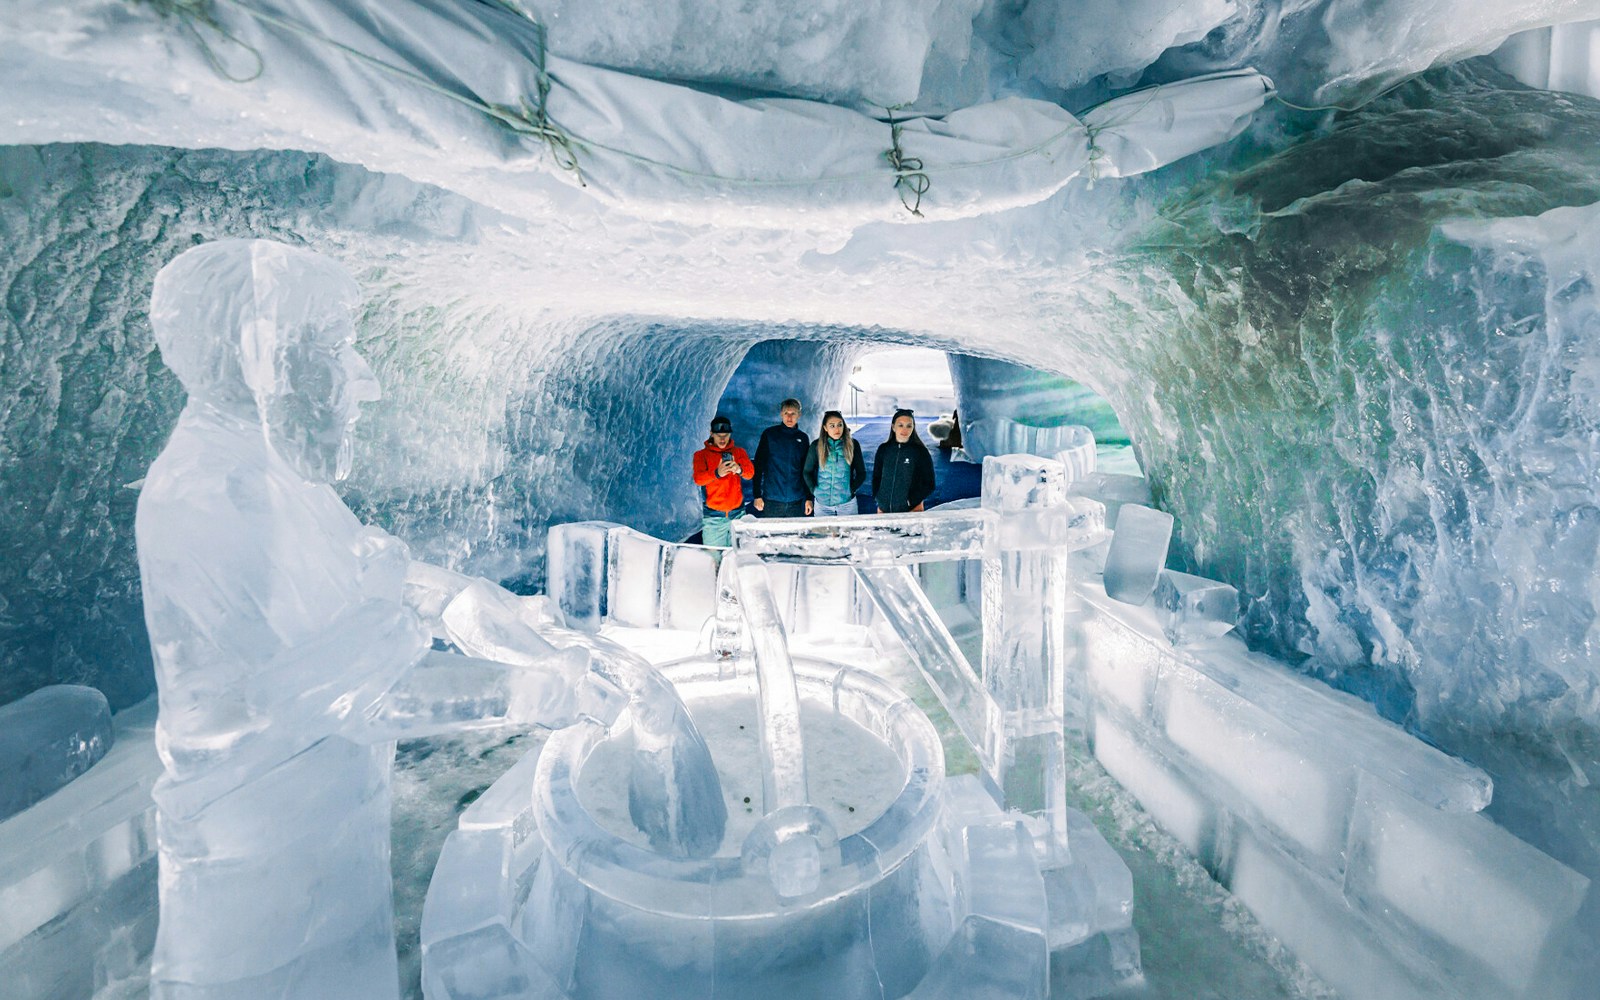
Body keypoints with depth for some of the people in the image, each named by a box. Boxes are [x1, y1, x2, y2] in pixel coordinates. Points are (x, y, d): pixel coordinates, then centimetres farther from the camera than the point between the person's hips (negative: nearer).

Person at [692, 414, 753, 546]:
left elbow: (750, 472, -7)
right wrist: (716, 473, -33)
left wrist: (739, 469, -31)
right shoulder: (701, 455, 4)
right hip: (713, 516, -2)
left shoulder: (739, 452, 10)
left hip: (737, 514, 2)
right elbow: (698, 479, -13)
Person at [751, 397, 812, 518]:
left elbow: (807, 470, 14)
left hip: (797, 503, 3)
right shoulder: (769, 434, 1)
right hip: (771, 501, -2)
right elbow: (758, 466, 0)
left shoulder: (803, 438, 10)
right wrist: (757, 495, -6)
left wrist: (809, 498, 8)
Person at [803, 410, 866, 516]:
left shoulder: (852, 444, -3)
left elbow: (861, 473, 3)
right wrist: (815, 490, -3)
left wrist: (851, 490, -5)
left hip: (847, 502, 0)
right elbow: (807, 472, 5)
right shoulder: (816, 445, -3)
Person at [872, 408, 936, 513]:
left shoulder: (921, 451, -4)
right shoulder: (883, 449, 3)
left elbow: (929, 484, -3)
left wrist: (911, 500, -11)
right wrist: (878, 499, 1)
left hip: (911, 510, -2)